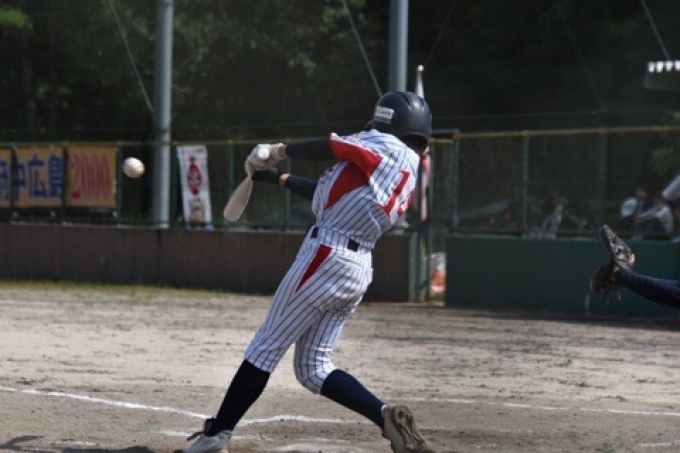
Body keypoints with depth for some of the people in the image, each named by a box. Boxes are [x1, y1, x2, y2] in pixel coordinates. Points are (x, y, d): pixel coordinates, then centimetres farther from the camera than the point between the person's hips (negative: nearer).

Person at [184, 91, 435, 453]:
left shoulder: (388, 147, -7)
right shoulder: (406, 170, 18)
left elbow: (329, 147, -5)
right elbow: (329, 193, 23)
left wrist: (282, 150, 12)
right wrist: (279, 178, 29)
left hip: (326, 258, -9)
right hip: (357, 270, 9)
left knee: (266, 347, 0)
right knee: (313, 369, 11)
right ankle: (388, 416, -6)